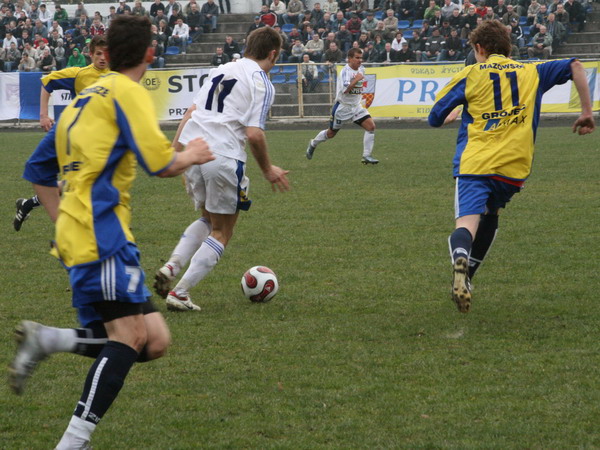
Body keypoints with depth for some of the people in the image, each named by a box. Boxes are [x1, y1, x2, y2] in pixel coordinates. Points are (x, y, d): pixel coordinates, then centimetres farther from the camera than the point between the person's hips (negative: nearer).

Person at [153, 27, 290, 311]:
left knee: (209, 219, 27)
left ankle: (171, 267, 7)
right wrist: (268, 170, 2)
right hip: (224, 157, -7)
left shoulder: (220, 71, 18)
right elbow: (254, 133, -10)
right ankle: (179, 294, 2)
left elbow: (190, 113, 14)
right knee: (222, 232, 9)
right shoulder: (262, 83, -2)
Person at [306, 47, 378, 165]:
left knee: (371, 126, -14)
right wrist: (356, 79, -31)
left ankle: (367, 156, -9)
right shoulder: (345, 71, -22)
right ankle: (313, 144, 39)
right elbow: (345, 89, -35)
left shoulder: (361, 69, 4)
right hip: (343, 107, -6)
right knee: (331, 134, 9)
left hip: (356, 106, 6)